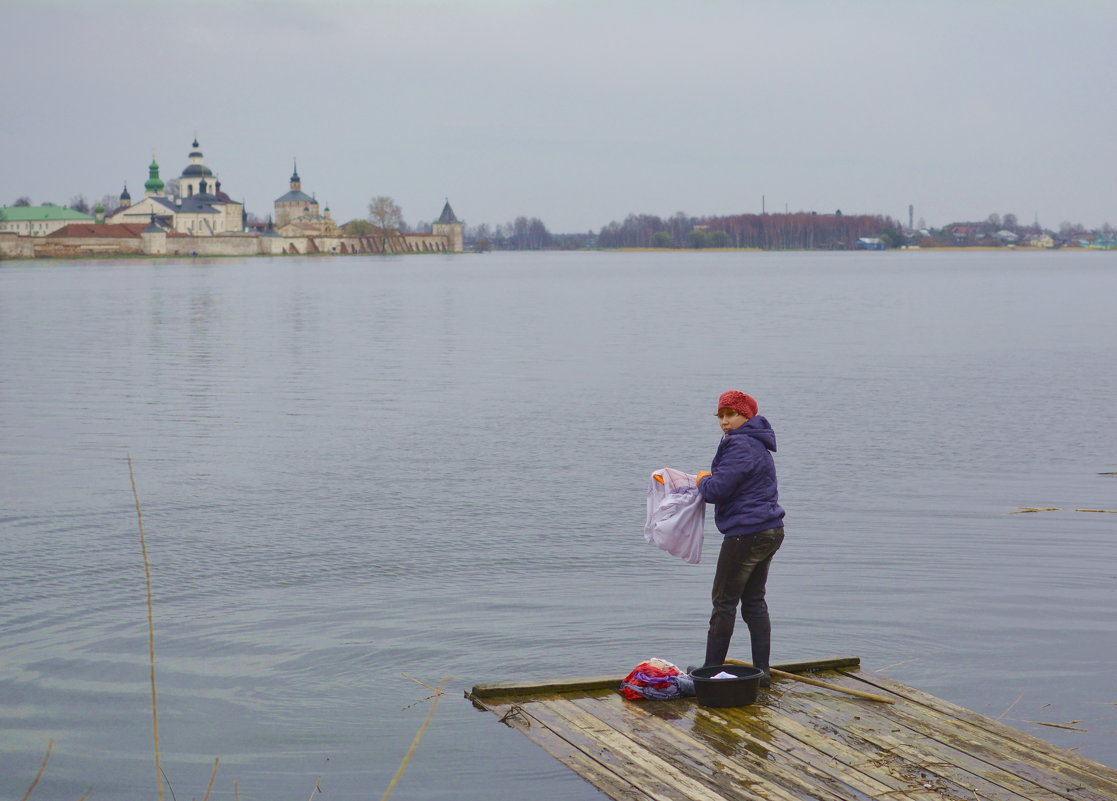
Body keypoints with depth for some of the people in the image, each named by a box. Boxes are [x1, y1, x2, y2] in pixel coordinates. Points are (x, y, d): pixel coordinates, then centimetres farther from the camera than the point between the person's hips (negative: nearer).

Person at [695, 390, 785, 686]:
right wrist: (709, 480, 12)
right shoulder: (758, 445, 16)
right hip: (770, 531, 10)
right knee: (754, 600, 13)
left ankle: (712, 669, 8)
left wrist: (703, 479, 0)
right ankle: (762, 671, 13)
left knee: (724, 601, 0)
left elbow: (717, 490, -21)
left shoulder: (741, 446, -17)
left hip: (746, 535, -10)